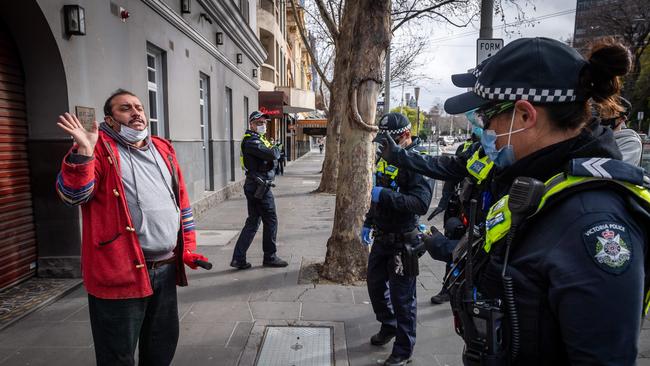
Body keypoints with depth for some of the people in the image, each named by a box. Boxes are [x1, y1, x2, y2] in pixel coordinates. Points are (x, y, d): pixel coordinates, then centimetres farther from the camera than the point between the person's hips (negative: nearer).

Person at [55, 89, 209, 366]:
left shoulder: (163, 149, 13)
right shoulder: (100, 148, -4)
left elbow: (182, 202, 16)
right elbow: (72, 195, -13)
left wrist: (188, 248, 12)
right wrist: (83, 151, -28)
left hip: (166, 270, 6)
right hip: (121, 273, -5)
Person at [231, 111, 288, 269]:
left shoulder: (259, 139, 20)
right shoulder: (251, 140, -13)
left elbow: (274, 158, 16)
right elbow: (272, 154, -23)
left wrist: (272, 154, -4)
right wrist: (276, 150, -4)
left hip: (254, 187, 10)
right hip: (260, 187, -10)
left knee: (253, 222, 12)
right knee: (270, 221, 1)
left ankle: (238, 259, 14)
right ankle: (270, 257, 13)